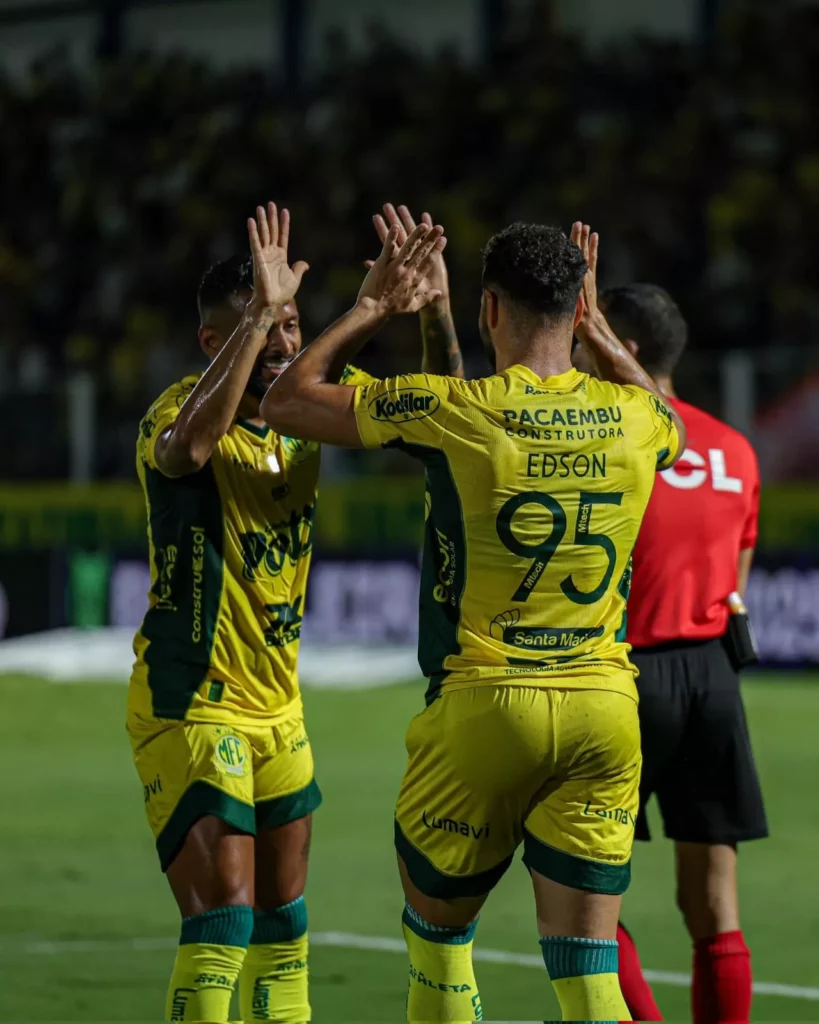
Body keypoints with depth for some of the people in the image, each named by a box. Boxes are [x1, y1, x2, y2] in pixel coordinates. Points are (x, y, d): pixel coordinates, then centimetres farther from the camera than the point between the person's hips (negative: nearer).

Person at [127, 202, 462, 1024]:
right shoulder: (183, 410, -17)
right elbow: (188, 444, -42)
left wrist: (432, 312, -16)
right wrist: (259, 313, -42)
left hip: (277, 707, 7)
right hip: (190, 708, -7)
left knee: (283, 921, 14)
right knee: (223, 920, -14)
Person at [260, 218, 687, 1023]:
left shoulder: (453, 412, -10)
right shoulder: (633, 419, 2)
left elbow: (285, 404, 1)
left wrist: (372, 308, 10)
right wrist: (597, 329, 30)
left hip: (483, 706, -3)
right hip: (604, 710, 3)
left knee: (436, 930, 19)